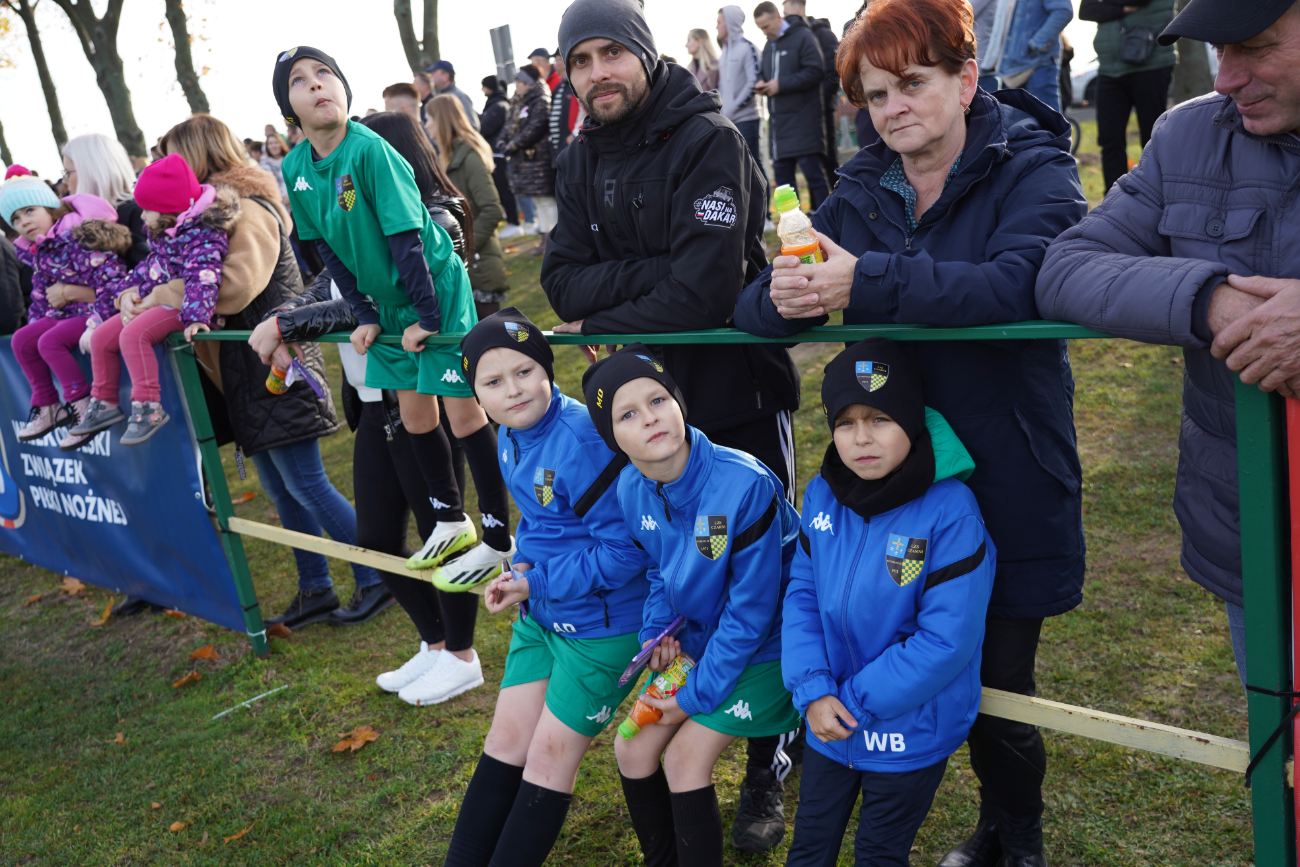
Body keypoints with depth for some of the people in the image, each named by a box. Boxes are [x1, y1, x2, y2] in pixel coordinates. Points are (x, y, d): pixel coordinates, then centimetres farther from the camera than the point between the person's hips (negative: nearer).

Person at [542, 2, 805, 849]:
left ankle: (771, 768, 22)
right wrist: (655, 273, -19)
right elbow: (564, 281, -4)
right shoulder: (582, 162, 7)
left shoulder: (709, 142, -13)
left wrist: (599, 326, -14)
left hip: (739, 395, -5)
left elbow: (704, 287, -23)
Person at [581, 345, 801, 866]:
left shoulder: (745, 485, -31)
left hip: (763, 644, -6)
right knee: (632, 748, 6)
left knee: (685, 758, -11)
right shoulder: (631, 488, -11)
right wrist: (655, 630, -9)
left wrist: (698, 694, -17)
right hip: (698, 637, 7)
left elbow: (751, 609, -24)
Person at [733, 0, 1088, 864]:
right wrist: (784, 296, -25)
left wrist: (868, 281, -36)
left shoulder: (1033, 170, -7)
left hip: (1006, 489, -4)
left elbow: (1019, 283, -28)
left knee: (998, 687, 5)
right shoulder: (862, 191, 6)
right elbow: (754, 309, -1)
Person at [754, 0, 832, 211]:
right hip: (779, 121, 8)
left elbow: (815, 71, -15)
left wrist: (781, 84, -16)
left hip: (804, 120, -8)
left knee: (813, 173, -8)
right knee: (782, 175, 8)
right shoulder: (768, 46, 18)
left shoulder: (802, 36, -6)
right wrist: (761, 83, 2)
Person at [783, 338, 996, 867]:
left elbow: (948, 640, -23)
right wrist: (813, 691, -15)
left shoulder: (951, 512, -24)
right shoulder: (823, 495, -7)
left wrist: (857, 701, -19)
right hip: (828, 722, 4)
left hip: (909, 733, -4)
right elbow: (802, 595, -2)